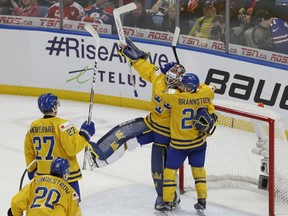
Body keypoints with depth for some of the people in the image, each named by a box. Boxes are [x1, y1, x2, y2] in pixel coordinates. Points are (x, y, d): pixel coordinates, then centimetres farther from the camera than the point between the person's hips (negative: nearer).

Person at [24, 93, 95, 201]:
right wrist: (85, 134, -9)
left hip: (42, 175, 6)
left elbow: (29, 152, 12)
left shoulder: (33, 127, 3)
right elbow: (72, 148, -21)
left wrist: (32, 170, 25)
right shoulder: (63, 125, -16)